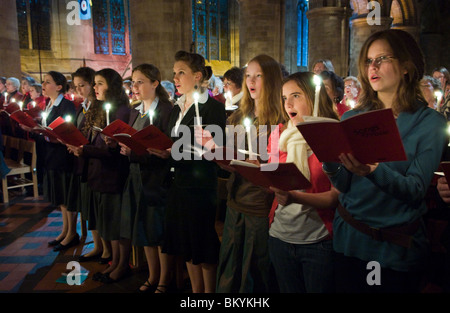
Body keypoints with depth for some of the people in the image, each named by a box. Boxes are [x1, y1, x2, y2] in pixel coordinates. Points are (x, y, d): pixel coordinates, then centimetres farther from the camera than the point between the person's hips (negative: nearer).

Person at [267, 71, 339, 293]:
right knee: (288, 289, 18)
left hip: (319, 239, -4)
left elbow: (337, 195, -14)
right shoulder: (281, 135, 7)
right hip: (280, 235, 4)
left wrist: (295, 197, -29)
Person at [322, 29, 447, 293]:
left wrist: (373, 171, -35)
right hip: (349, 239, 3)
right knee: (347, 287, 17)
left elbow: (416, 190, -17)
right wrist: (330, 164, -24)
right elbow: (344, 185, -2)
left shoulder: (430, 122, -7)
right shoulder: (352, 118, 2)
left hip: (397, 247, -3)